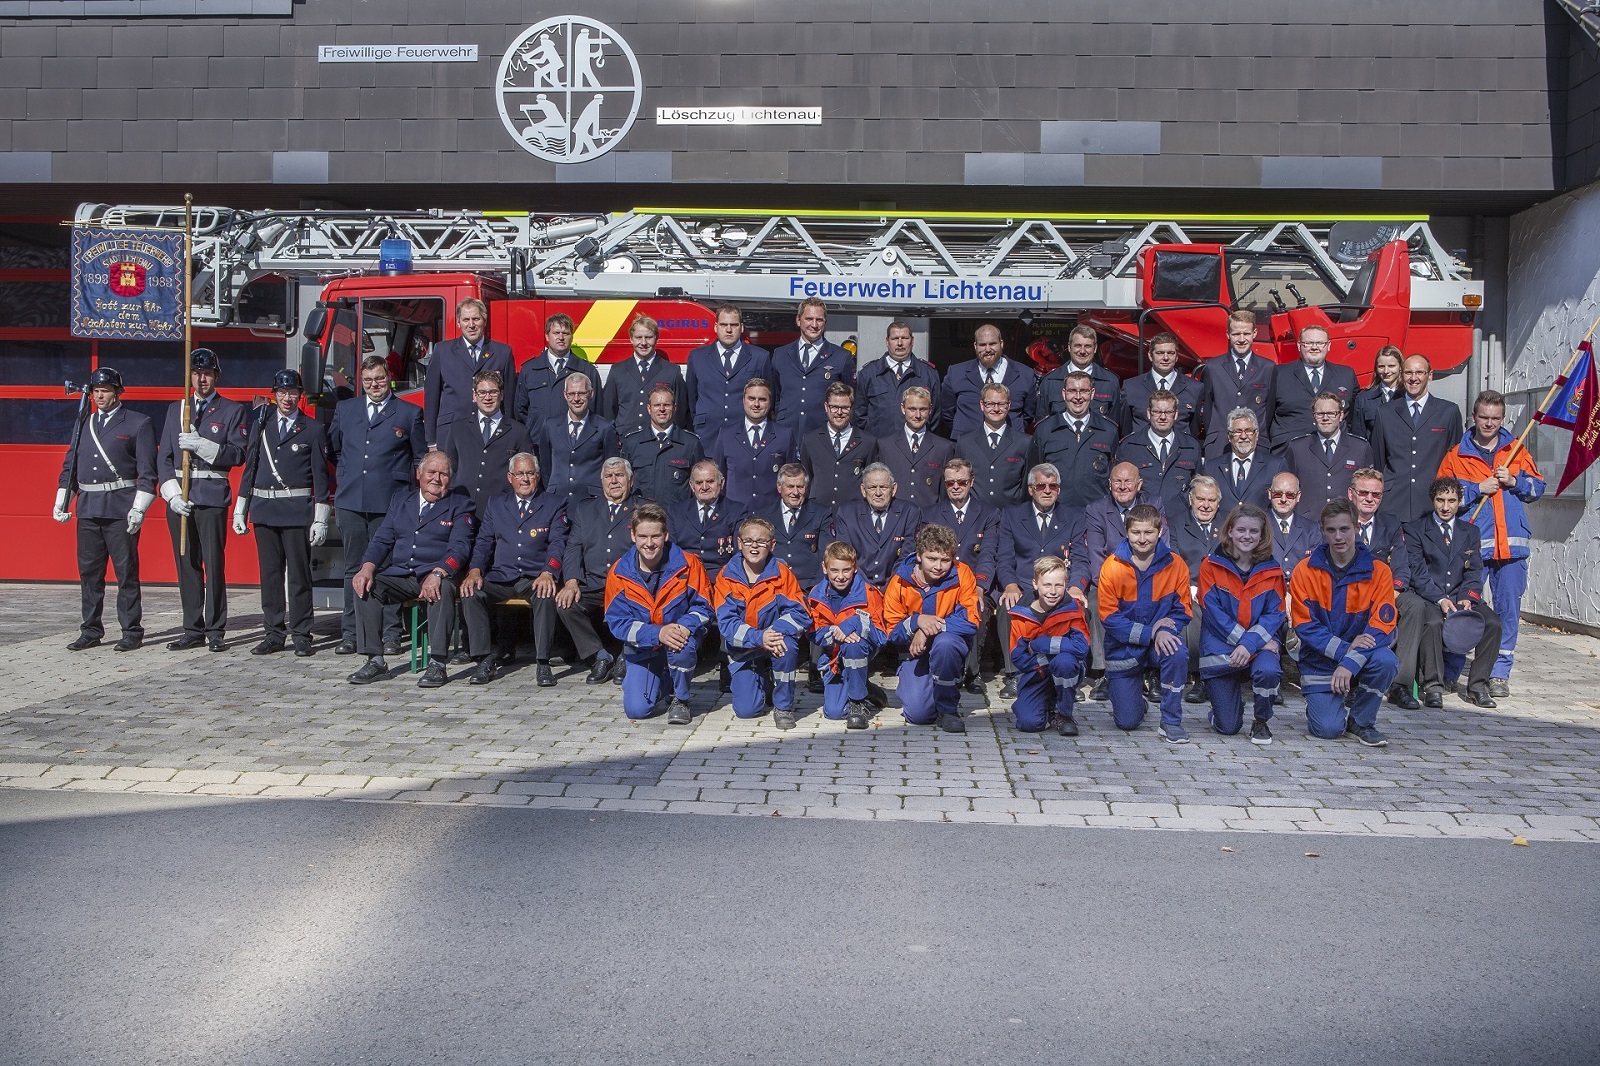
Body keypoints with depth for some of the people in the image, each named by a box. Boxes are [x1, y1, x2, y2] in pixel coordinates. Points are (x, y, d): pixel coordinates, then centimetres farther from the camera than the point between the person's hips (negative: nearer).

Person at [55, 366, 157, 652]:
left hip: (121, 509, -5)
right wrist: (61, 502, 12)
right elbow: (70, 465, 20)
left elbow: (147, 470, -5)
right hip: (87, 508, 5)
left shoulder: (138, 424, 0)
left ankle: (132, 632, 5)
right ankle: (91, 631, 18)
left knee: (126, 572, -2)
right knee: (89, 572, 9)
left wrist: (139, 508, -13)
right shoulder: (84, 424, 16)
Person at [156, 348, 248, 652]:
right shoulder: (175, 409, 16)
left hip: (212, 496, -4)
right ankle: (193, 630, 13)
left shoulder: (232, 411, 5)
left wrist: (202, 445, -18)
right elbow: (163, 456, 10)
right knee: (186, 564, 7)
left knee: (214, 564, -5)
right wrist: (172, 492, -3)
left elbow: (237, 453, -5)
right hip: (178, 495, 4)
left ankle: (215, 631, 1)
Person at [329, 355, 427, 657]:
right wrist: (346, 478, 18)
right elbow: (333, 450, 24)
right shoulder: (344, 409, 14)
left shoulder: (410, 413, 5)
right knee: (353, 569, 7)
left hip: (390, 503, -3)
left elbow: (421, 459, 10)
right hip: (350, 502, 3)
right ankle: (350, 634, 12)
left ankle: (391, 635, 4)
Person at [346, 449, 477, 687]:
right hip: (399, 575, 4)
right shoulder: (401, 499, 18)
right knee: (365, 586, -20)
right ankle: (375, 660, -13)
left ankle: (437, 664, -31)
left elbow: (460, 547, -9)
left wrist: (437, 573, -28)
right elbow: (381, 540, 13)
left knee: (443, 589, -36)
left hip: (437, 575, -4)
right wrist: (367, 567, -8)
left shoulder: (459, 504, 5)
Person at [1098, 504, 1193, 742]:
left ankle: (1171, 721, -16)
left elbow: (1182, 610, -3)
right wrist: (1149, 632, -24)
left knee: (1178, 653, -36)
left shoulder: (1175, 565, -8)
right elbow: (1109, 617, -14)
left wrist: (1163, 631, -25)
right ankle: (1132, 697, 37)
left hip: (1160, 641, 1)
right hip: (1123, 648, -1)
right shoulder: (1113, 566, -13)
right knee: (1127, 722, -3)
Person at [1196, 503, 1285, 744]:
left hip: (1259, 645, 1)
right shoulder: (1211, 566, -3)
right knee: (1228, 727, -6)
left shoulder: (1272, 571, 2)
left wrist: (1250, 643, -20)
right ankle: (1224, 703, 34)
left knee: (1269, 670, -36)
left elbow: (1275, 614, -5)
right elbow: (1213, 612, -10)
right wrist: (1250, 641, -18)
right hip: (1220, 647, -1)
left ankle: (1261, 721, -4)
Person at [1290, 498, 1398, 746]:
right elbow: (1304, 624, -10)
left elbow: (1382, 625, -13)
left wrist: (1350, 662, -26)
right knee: (1328, 729, -17)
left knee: (1385, 660, -33)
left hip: (1362, 657, 1)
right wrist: (1342, 649, -24)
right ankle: (1319, 703, 22)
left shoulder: (1378, 571, -5)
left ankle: (1361, 722, -6)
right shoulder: (1306, 570, -6)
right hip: (1320, 661, -1)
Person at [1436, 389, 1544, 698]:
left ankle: (1500, 673, 9)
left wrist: (1514, 482, -6)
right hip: (1471, 544, -2)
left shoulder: (1516, 450, 14)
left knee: (1508, 608, 2)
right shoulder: (1457, 455, 7)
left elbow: (1537, 487, 12)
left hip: (1511, 544, 2)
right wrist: (1479, 488, -9)